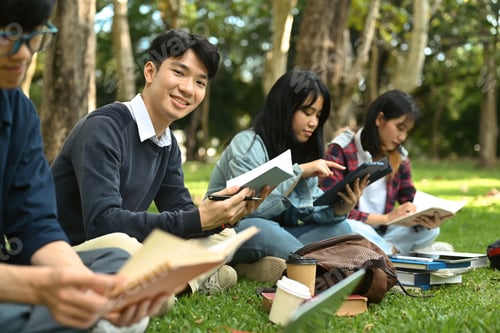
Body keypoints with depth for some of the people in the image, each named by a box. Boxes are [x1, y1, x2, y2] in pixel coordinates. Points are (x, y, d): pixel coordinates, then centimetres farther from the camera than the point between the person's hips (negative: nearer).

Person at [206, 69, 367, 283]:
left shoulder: (302, 151, 9)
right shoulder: (247, 144, -14)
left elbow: (307, 211, 0)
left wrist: (341, 208, -20)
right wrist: (299, 172, -25)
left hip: (272, 233, 7)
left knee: (339, 228, -13)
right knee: (258, 228, -38)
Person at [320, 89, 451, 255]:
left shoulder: (400, 158, 6)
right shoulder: (340, 150, -12)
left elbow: (411, 205, 6)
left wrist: (424, 220, -20)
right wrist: (386, 218, -27)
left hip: (377, 235, 6)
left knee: (429, 231, -13)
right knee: (352, 228, -38)